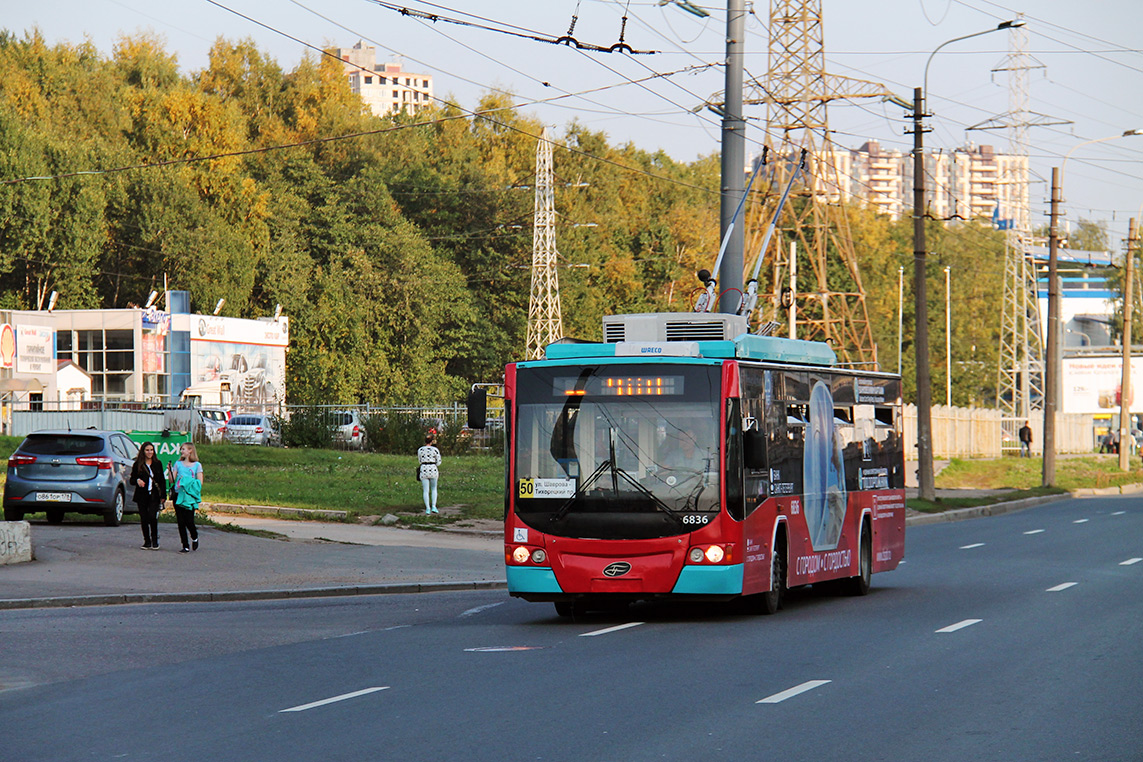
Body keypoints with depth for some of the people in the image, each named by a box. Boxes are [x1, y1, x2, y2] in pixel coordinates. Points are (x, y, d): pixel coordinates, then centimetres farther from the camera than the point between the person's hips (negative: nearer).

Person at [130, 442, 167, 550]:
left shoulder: (157, 464, 9)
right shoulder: (138, 465, 5)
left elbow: (162, 480, 11)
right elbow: (132, 479, 8)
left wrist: (163, 495, 5)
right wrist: (137, 481, -16)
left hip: (154, 496, -1)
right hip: (142, 496, 1)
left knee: (152, 517, -14)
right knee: (144, 519, 2)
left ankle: (155, 541, -1)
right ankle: (147, 541, 14)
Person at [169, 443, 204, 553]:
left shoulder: (197, 465, 5)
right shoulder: (178, 464, 12)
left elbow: (200, 482, 1)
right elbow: (172, 480, 8)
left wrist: (190, 484, -14)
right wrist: (170, 471, -7)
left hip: (190, 497, -3)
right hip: (178, 495, 3)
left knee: (189, 521, -9)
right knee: (181, 522, -1)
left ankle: (194, 537, 22)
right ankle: (185, 546, 6)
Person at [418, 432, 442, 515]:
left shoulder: (420, 450, 3)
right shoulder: (435, 450, -5)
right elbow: (438, 462, 1)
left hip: (423, 470, 1)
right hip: (433, 470, -1)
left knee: (426, 491, 5)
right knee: (434, 489, 17)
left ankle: (427, 509, -2)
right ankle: (433, 506, 4)